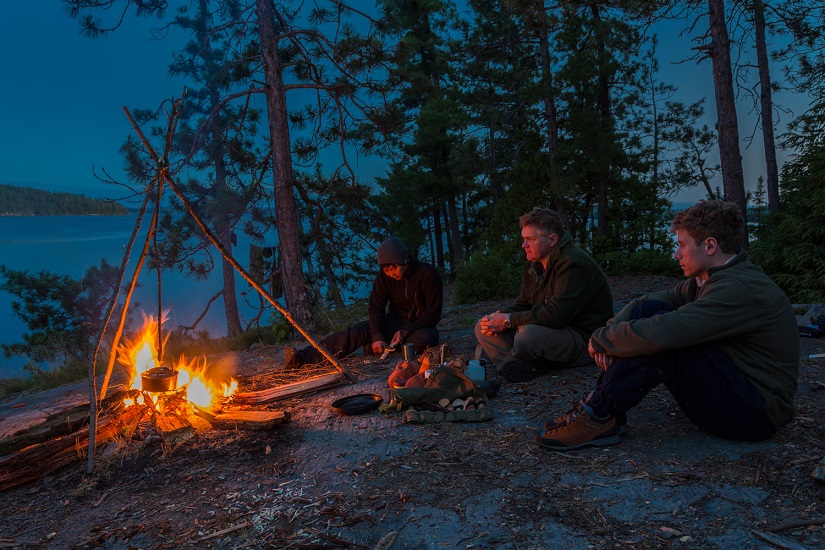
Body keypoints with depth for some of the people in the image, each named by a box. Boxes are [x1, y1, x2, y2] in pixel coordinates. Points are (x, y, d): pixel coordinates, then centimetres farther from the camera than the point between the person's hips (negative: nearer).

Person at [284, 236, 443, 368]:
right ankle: (303, 357, -34)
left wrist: (405, 332, -24)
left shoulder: (428, 274, -18)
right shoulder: (384, 276, -7)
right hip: (395, 322, 3)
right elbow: (376, 308, -8)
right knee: (358, 332, -22)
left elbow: (433, 314, -15)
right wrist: (377, 336, -26)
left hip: (420, 326, -2)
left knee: (425, 339, -39)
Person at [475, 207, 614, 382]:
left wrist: (508, 321, -24)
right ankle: (519, 366, -19)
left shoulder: (574, 265, -20)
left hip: (583, 339, -9)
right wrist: (498, 318, -11)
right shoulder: (533, 265, 11)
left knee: (527, 335, -40)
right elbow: (523, 305, 11)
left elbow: (557, 315, -29)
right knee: (482, 327, -1)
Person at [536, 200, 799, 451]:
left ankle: (599, 416, -17)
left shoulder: (740, 289, -24)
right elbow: (642, 304, 7)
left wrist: (600, 339, -19)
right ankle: (603, 407, -9)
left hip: (755, 414, -9)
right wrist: (611, 331, -14)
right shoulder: (706, 280, 6)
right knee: (648, 309, -5)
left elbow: (658, 334, -35)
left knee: (662, 339, -28)